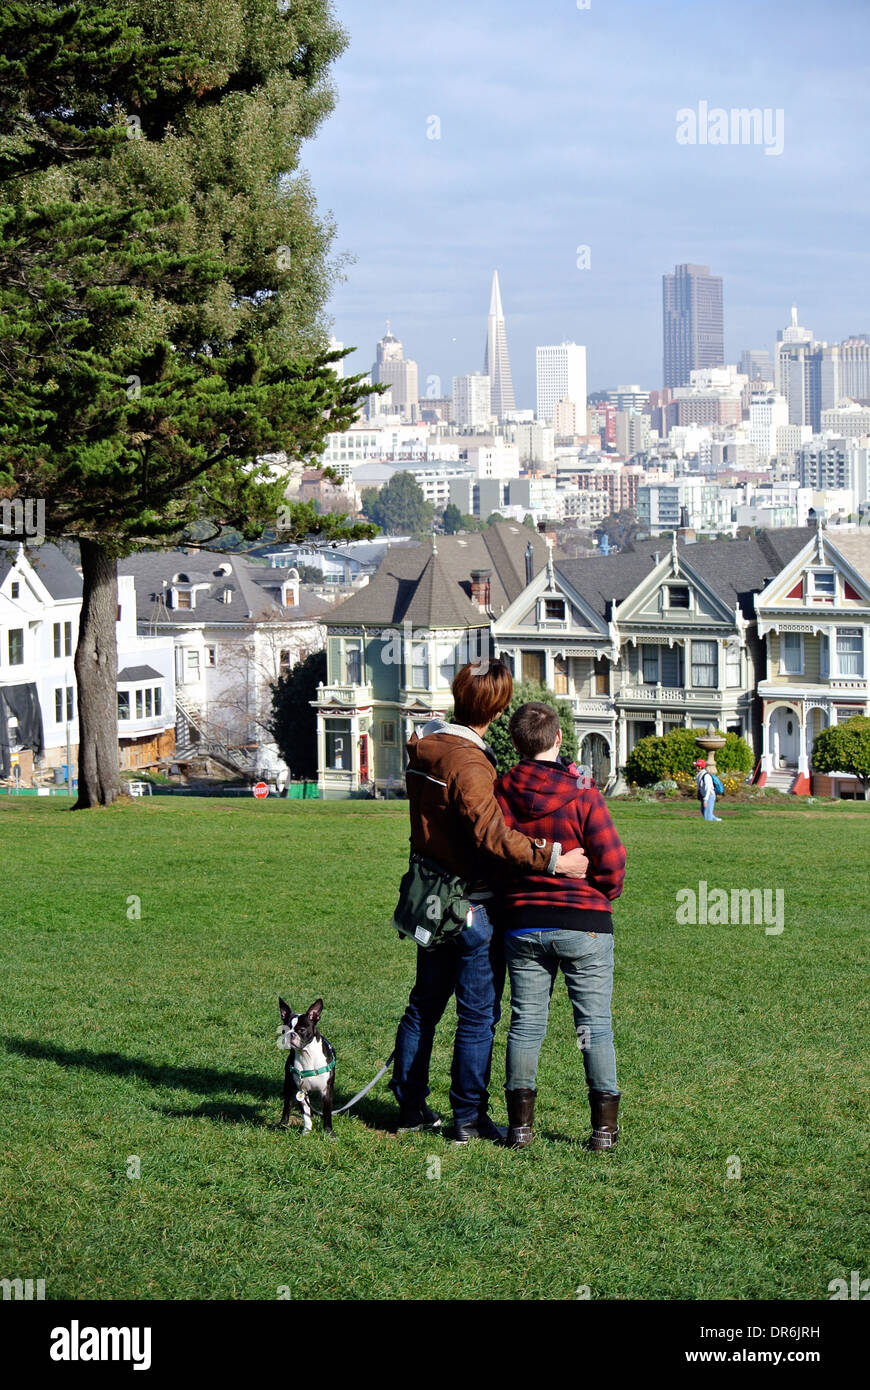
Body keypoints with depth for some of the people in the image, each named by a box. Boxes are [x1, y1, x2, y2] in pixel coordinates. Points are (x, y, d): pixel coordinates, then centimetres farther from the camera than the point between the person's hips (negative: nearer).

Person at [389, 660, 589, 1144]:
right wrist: (551, 859, -30)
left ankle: (411, 1106, 25)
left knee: (425, 1004, 17)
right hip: (471, 904, -9)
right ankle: (469, 1118, 5)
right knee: (479, 1014, 1)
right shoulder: (468, 763, -22)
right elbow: (493, 835, -31)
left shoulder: (424, 747, 5)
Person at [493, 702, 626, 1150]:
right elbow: (612, 865, -11)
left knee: (525, 1022, 10)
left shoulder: (500, 793, -2)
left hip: (521, 924, 3)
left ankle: (521, 1123, 12)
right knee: (594, 1024, 5)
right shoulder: (583, 795, -12)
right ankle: (604, 1125, 5)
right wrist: (600, 894, 8)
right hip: (584, 925, -3)